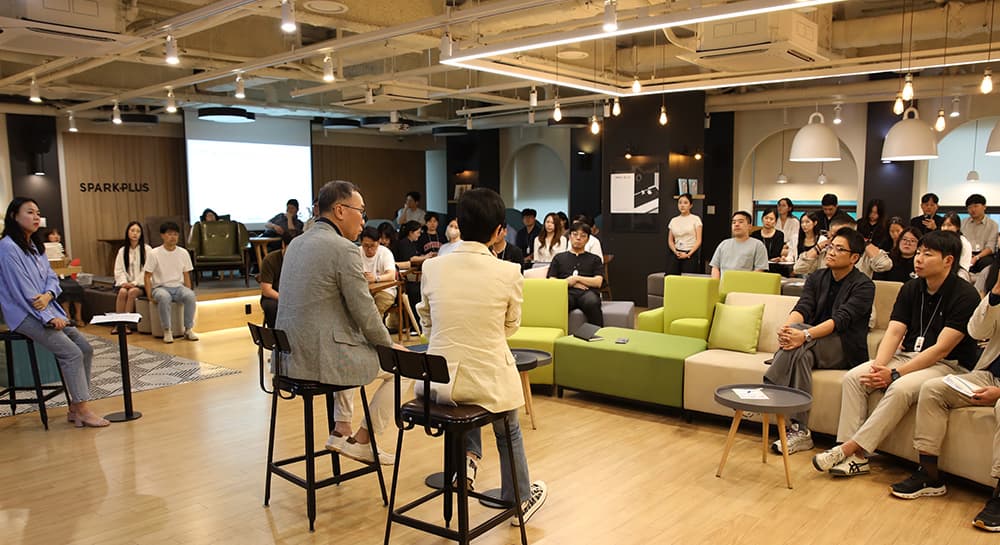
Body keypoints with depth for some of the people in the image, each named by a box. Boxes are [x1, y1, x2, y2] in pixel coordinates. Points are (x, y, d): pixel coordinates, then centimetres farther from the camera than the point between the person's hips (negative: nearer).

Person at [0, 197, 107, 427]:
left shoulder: (35, 245, 15)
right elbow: (20, 288, -16)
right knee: (71, 353, -21)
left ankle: (75, 407, 0)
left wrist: (48, 295, -11)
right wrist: (49, 318, -17)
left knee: (85, 348, -5)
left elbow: (51, 277, 13)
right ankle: (82, 410, -13)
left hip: (49, 311, 8)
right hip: (25, 315, -8)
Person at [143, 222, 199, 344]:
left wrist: (188, 292, -1)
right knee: (164, 297, -38)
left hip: (178, 286, 3)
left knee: (191, 296, -31)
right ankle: (167, 330, -23)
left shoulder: (183, 253, 5)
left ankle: (188, 329, -18)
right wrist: (149, 295, -11)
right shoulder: (154, 253, -4)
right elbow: (148, 276, -2)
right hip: (160, 287, -2)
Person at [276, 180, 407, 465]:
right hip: (320, 358, -9)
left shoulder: (296, 243, 11)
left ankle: (341, 431, 32)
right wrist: (391, 347, 3)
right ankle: (361, 441, 15)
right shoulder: (344, 249, -16)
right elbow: (365, 314, -14)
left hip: (290, 356, 9)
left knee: (349, 351, 37)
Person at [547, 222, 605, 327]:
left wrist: (576, 278, 2)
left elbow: (598, 282, 11)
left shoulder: (595, 259, 26)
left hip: (587, 292, 0)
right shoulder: (559, 257, 28)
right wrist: (569, 282, 1)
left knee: (592, 303, -40)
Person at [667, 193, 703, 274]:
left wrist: (688, 254, -12)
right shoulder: (673, 220, 14)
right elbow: (670, 240, 13)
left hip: (690, 254, -2)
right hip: (675, 254, 2)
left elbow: (698, 240, -2)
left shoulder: (695, 219, 3)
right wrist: (675, 252, -6)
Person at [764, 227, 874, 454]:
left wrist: (805, 335, -38)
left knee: (800, 346, -33)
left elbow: (841, 319, -20)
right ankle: (799, 431, -39)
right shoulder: (816, 279, 14)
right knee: (800, 353, -33)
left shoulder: (863, 286, -4)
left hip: (846, 350, -4)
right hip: (814, 347, 4)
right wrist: (787, 327, -30)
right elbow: (802, 309, -4)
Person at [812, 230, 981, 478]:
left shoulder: (965, 295, -12)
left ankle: (849, 448, -29)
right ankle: (856, 457, -22)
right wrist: (878, 365, -20)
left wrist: (895, 373, -24)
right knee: (853, 377, -16)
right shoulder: (910, 289, 9)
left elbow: (942, 348, -19)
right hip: (908, 356, 6)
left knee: (901, 388, -35)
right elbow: (894, 332, 0)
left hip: (948, 365, -6)